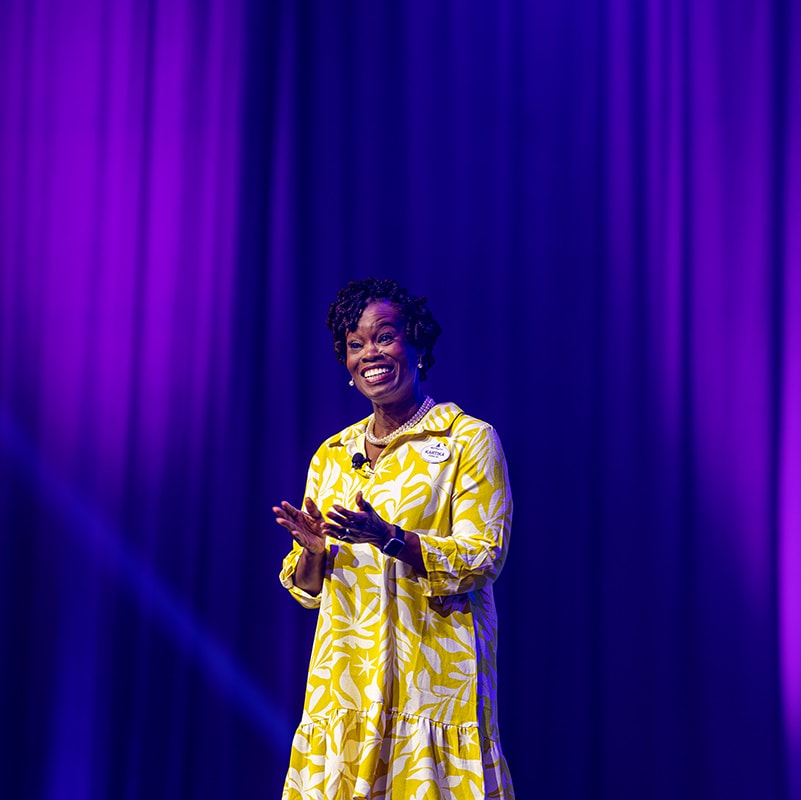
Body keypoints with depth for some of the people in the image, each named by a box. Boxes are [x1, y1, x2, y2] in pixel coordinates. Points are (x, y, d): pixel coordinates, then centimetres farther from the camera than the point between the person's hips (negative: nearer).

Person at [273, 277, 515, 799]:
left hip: (434, 673, -4)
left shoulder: (469, 439, 0)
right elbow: (306, 588, 14)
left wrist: (390, 538, -23)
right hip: (345, 676, 4)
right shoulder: (332, 455, 14)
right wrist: (314, 550, -9)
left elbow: (485, 557, -10)